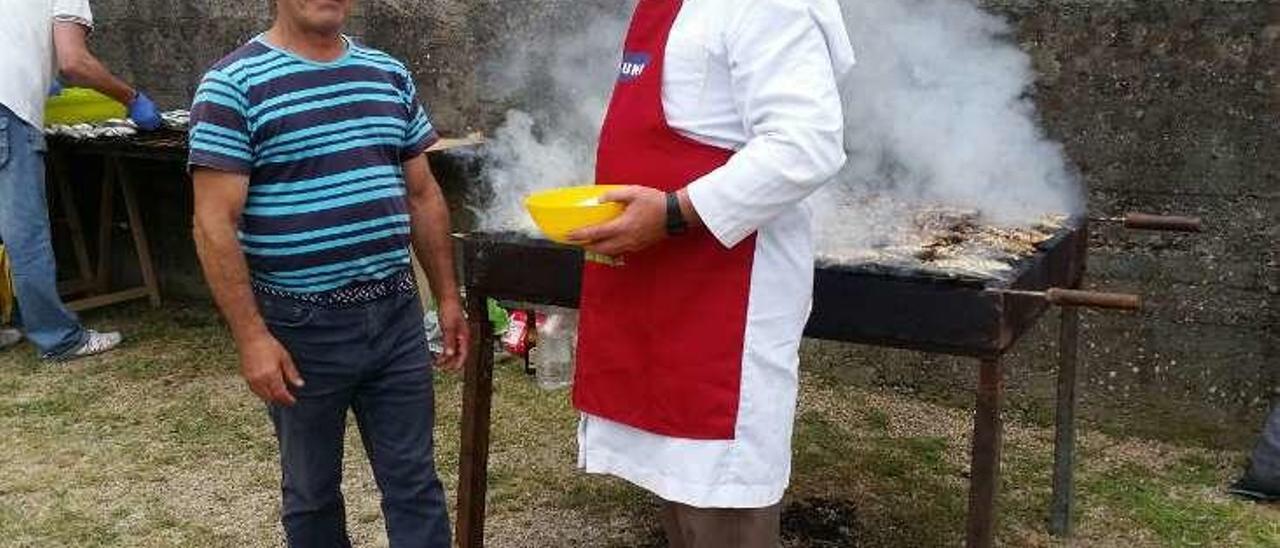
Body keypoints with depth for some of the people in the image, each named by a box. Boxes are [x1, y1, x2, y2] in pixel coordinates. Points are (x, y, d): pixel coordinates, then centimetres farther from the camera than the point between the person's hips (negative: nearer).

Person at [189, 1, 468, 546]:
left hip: (396, 315, 4)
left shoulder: (391, 76, 8)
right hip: (300, 326, -4)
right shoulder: (232, 84, -9)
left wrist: (448, 297, 11)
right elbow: (215, 224, -13)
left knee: (415, 483, 10)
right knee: (311, 490, 14)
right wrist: (251, 337, -17)